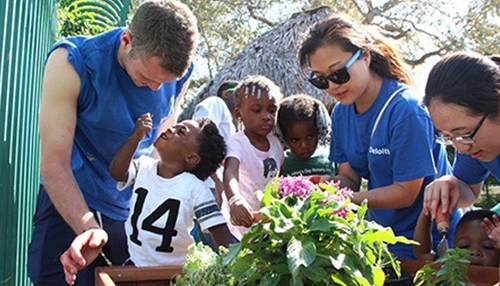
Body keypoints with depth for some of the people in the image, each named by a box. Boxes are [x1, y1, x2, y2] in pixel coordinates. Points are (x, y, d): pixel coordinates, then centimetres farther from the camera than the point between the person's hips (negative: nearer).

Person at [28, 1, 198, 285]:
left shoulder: (179, 73, -10)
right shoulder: (72, 62, -22)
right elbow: (54, 164, -25)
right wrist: (88, 227, -37)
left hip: (137, 203, 4)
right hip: (71, 199, -3)